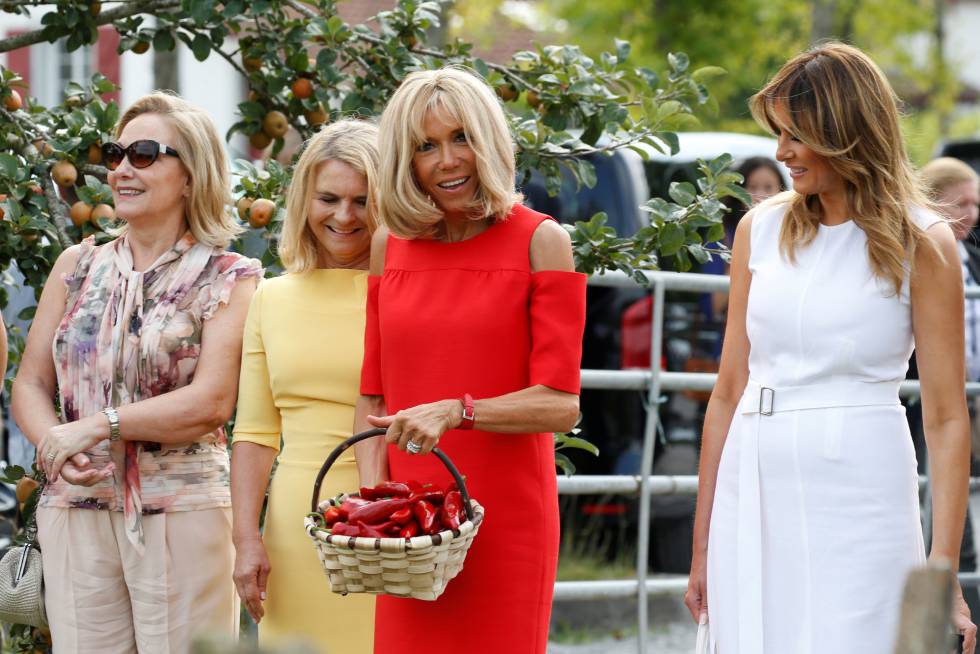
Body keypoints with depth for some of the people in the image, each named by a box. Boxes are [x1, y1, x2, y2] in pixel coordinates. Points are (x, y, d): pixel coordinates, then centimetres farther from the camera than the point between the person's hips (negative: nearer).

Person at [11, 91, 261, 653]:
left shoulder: (227, 279, 1)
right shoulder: (77, 267, 13)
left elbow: (211, 402, -11)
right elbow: (30, 384, 10)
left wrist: (99, 425, -14)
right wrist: (54, 447, -11)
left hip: (182, 514, -3)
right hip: (76, 514, 4)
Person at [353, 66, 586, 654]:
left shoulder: (539, 242, -3)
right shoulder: (390, 247, 10)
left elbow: (560, 405, -8)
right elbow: (373, 395, 14)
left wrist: (456, 412, -22)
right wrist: (372, 494, -2)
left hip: (507, 523, -3)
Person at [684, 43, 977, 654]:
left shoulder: (920, 243, -2)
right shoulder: (761, 230, 9)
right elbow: (729, 393, 12)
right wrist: (702, 545, 11)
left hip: (860, 489, -4)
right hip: (755, 495, 4)